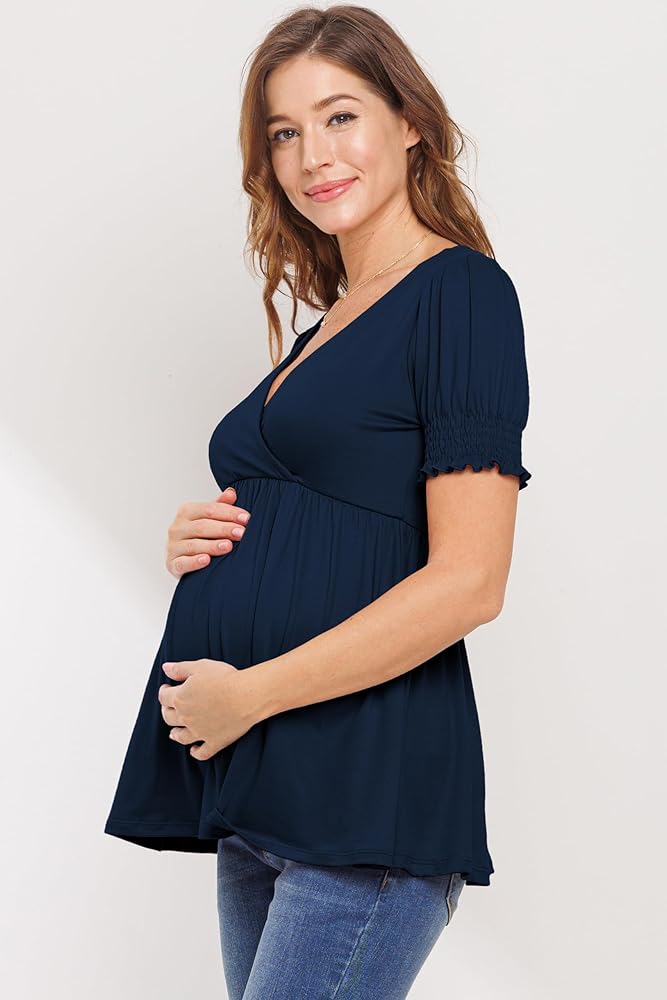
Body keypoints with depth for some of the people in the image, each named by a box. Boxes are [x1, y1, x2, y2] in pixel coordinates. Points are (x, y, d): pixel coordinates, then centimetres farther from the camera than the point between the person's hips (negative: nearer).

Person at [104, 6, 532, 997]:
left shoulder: (461, 291, -6)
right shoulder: (326, 327, 18)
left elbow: (468, 581, -14)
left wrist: (246, 694, -12)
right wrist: (202, 542, 5)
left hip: (368, 796, -8)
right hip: (260, 799, 8)